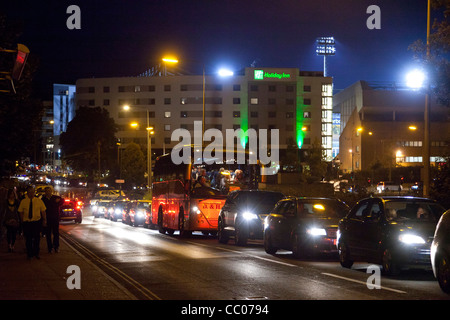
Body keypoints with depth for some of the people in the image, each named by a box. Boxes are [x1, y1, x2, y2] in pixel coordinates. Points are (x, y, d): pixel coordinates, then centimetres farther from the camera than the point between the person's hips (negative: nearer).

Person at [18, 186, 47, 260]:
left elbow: (43, 211, 6)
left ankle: (36, 253, 21)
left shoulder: (39, 201, 1)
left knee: (37, 238, 6)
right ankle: (29, 254, 16)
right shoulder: (23, 201, 1)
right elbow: (21, 212, 6)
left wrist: (44, 220, 1)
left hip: (37, 222, 0)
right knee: (28, 239, 4)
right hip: (27, 222, 0)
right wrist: (22, 221, 0)